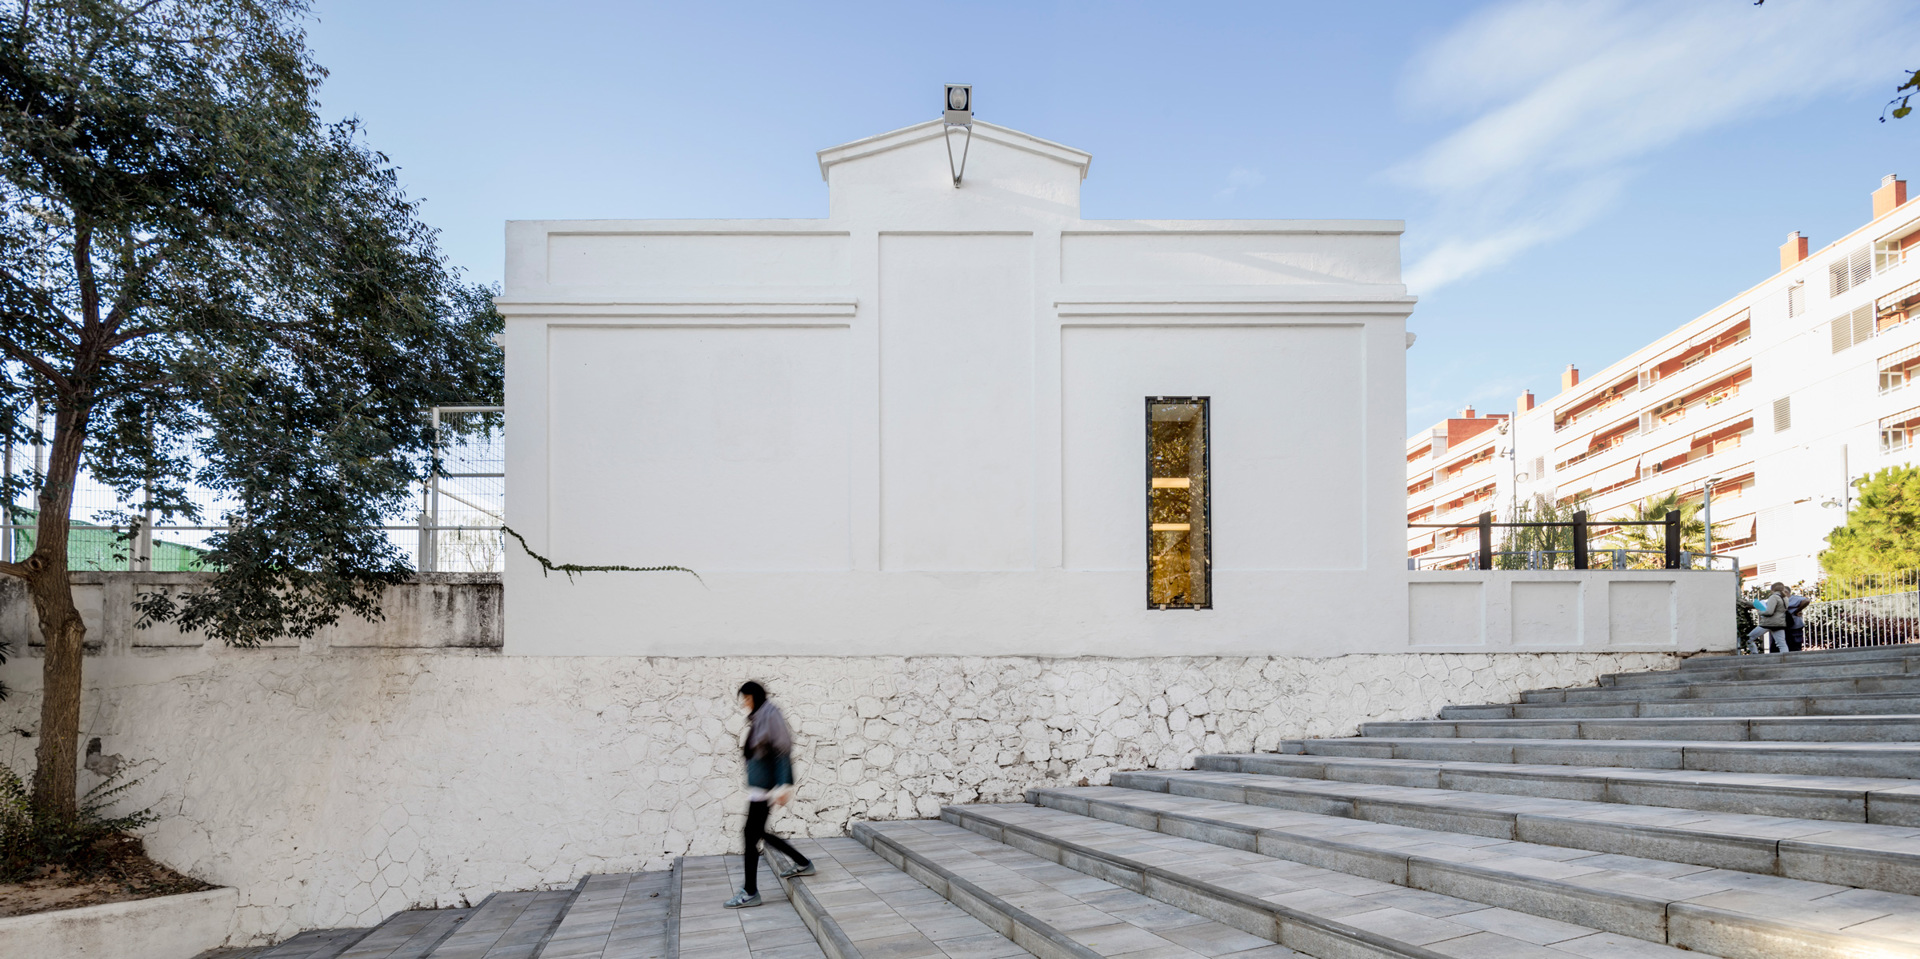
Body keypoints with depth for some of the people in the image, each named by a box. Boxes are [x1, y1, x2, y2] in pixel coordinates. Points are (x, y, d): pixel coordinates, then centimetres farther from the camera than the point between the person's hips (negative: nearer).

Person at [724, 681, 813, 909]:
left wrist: (784, 785, -23)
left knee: (751, 836, -5)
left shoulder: (770, 714, -12)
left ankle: (750, 892, 4)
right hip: (757, 787, 9)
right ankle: (803, 864, 27)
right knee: (759, 832, 15)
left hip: (764, 786, -9)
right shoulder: (757, 719, 14)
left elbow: (783, 750, -18)